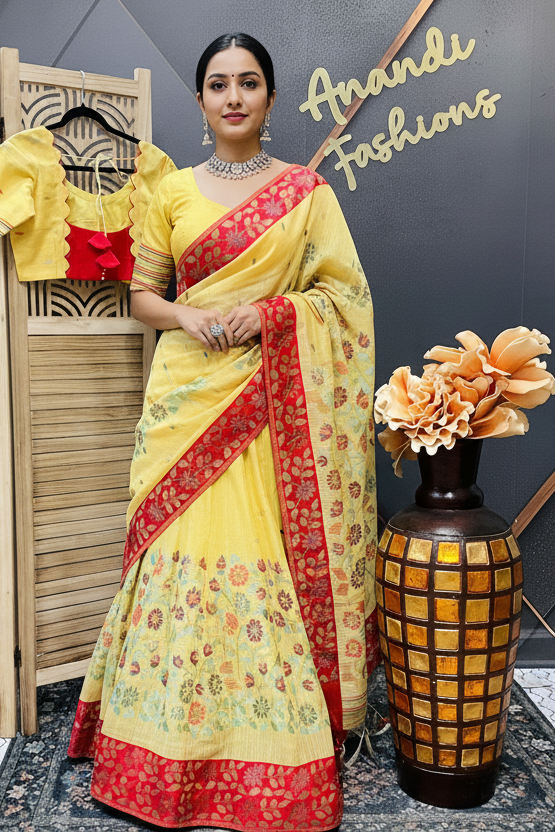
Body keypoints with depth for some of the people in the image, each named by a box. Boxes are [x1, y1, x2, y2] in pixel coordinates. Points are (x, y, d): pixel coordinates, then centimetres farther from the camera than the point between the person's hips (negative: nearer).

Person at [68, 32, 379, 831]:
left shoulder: (306, 188, 7)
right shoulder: (174, 191, 12)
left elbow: (346, 293, 4)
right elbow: (142, 293, 14)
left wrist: (271, 312, -12)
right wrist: (185, 317, -7)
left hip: (275, 398, -1)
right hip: (189, 391, 2)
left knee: (270, 553, -2)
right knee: (184, 552, 0)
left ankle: (278, 739, 17)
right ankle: (174, 740, 19)